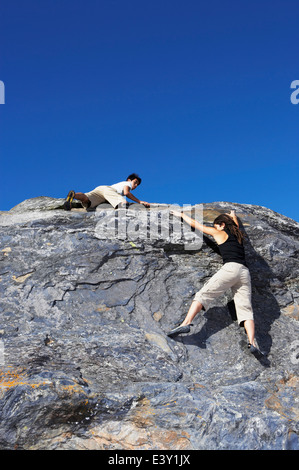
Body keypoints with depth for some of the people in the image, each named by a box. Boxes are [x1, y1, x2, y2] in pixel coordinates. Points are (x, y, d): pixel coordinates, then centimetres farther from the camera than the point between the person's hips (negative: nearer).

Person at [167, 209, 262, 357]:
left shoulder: (220, 233, 14)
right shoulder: (237, 233, 28)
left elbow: (195, 224, 22)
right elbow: (235, 223, 54)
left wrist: (181, 214, 35)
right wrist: (233, 215, 75)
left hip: (230, 268, -6)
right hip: (245, 271, 6)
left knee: (203, 294, -8)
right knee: (245, 308, -3)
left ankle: (186, 323, -25)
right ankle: (252, 343, -20)